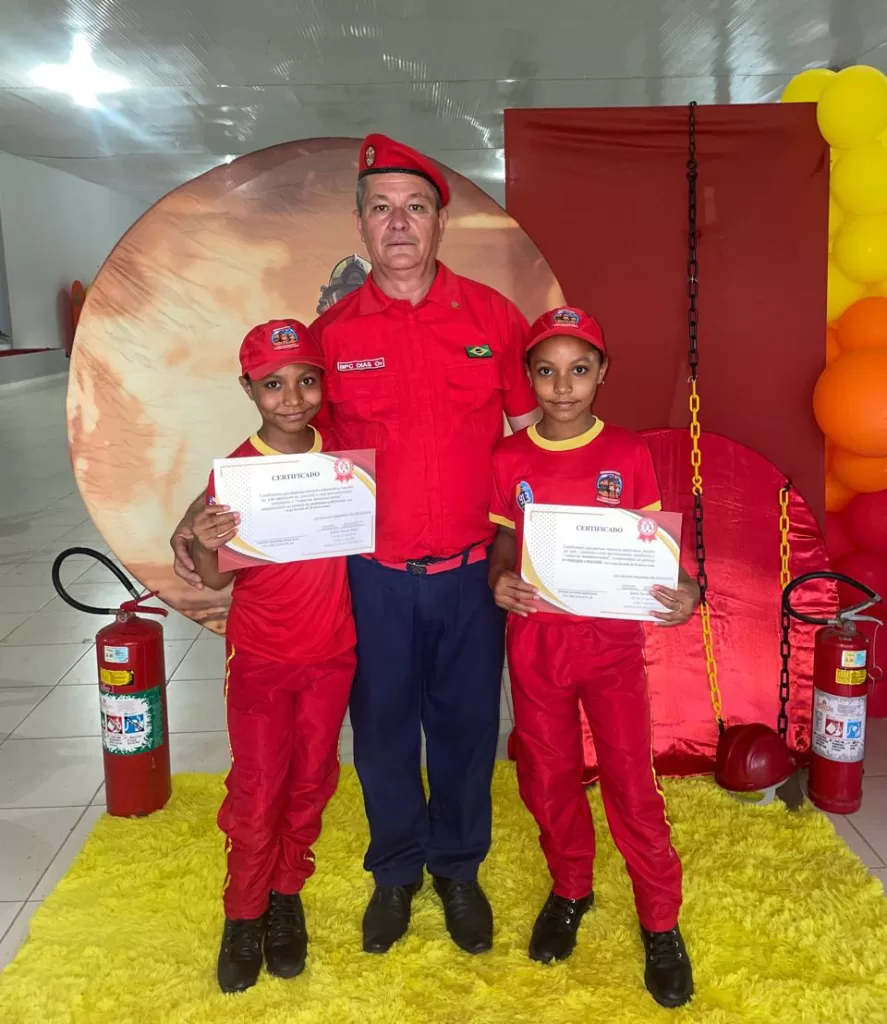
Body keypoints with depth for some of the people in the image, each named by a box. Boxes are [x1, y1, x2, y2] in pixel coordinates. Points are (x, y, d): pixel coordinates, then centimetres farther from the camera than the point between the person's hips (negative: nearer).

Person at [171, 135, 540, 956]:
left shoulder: (491, 316, 0)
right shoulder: (332, 332, -1)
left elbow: (534, 438, 6)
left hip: (471, 572, 0)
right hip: (374, 577, 0)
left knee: (465, 724, 14)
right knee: (383, 727, 14)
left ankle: (458, 867, 39)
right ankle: (395, 871, 38)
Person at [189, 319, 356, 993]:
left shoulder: (341, 452, -5)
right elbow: (216, 580, -10)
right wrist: (205, 547, -30)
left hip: (332, 652, 3)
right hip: (261, 657, -3)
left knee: (310, 782, 15)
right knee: (258, 792, 6)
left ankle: (287, 895, 36)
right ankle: (244, 913, 28)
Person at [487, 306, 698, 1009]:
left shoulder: (628, 454, -5)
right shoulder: (509, 458, -2)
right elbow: (505, 538, 5)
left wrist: (683, 593, -20)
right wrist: (499, 580, -16)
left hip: (613, 640, -2)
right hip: (536, 641, 2)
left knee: (631, 781, 4)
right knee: (548, 778, 14)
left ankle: (661, 921, 24)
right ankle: (571, 890, 39)